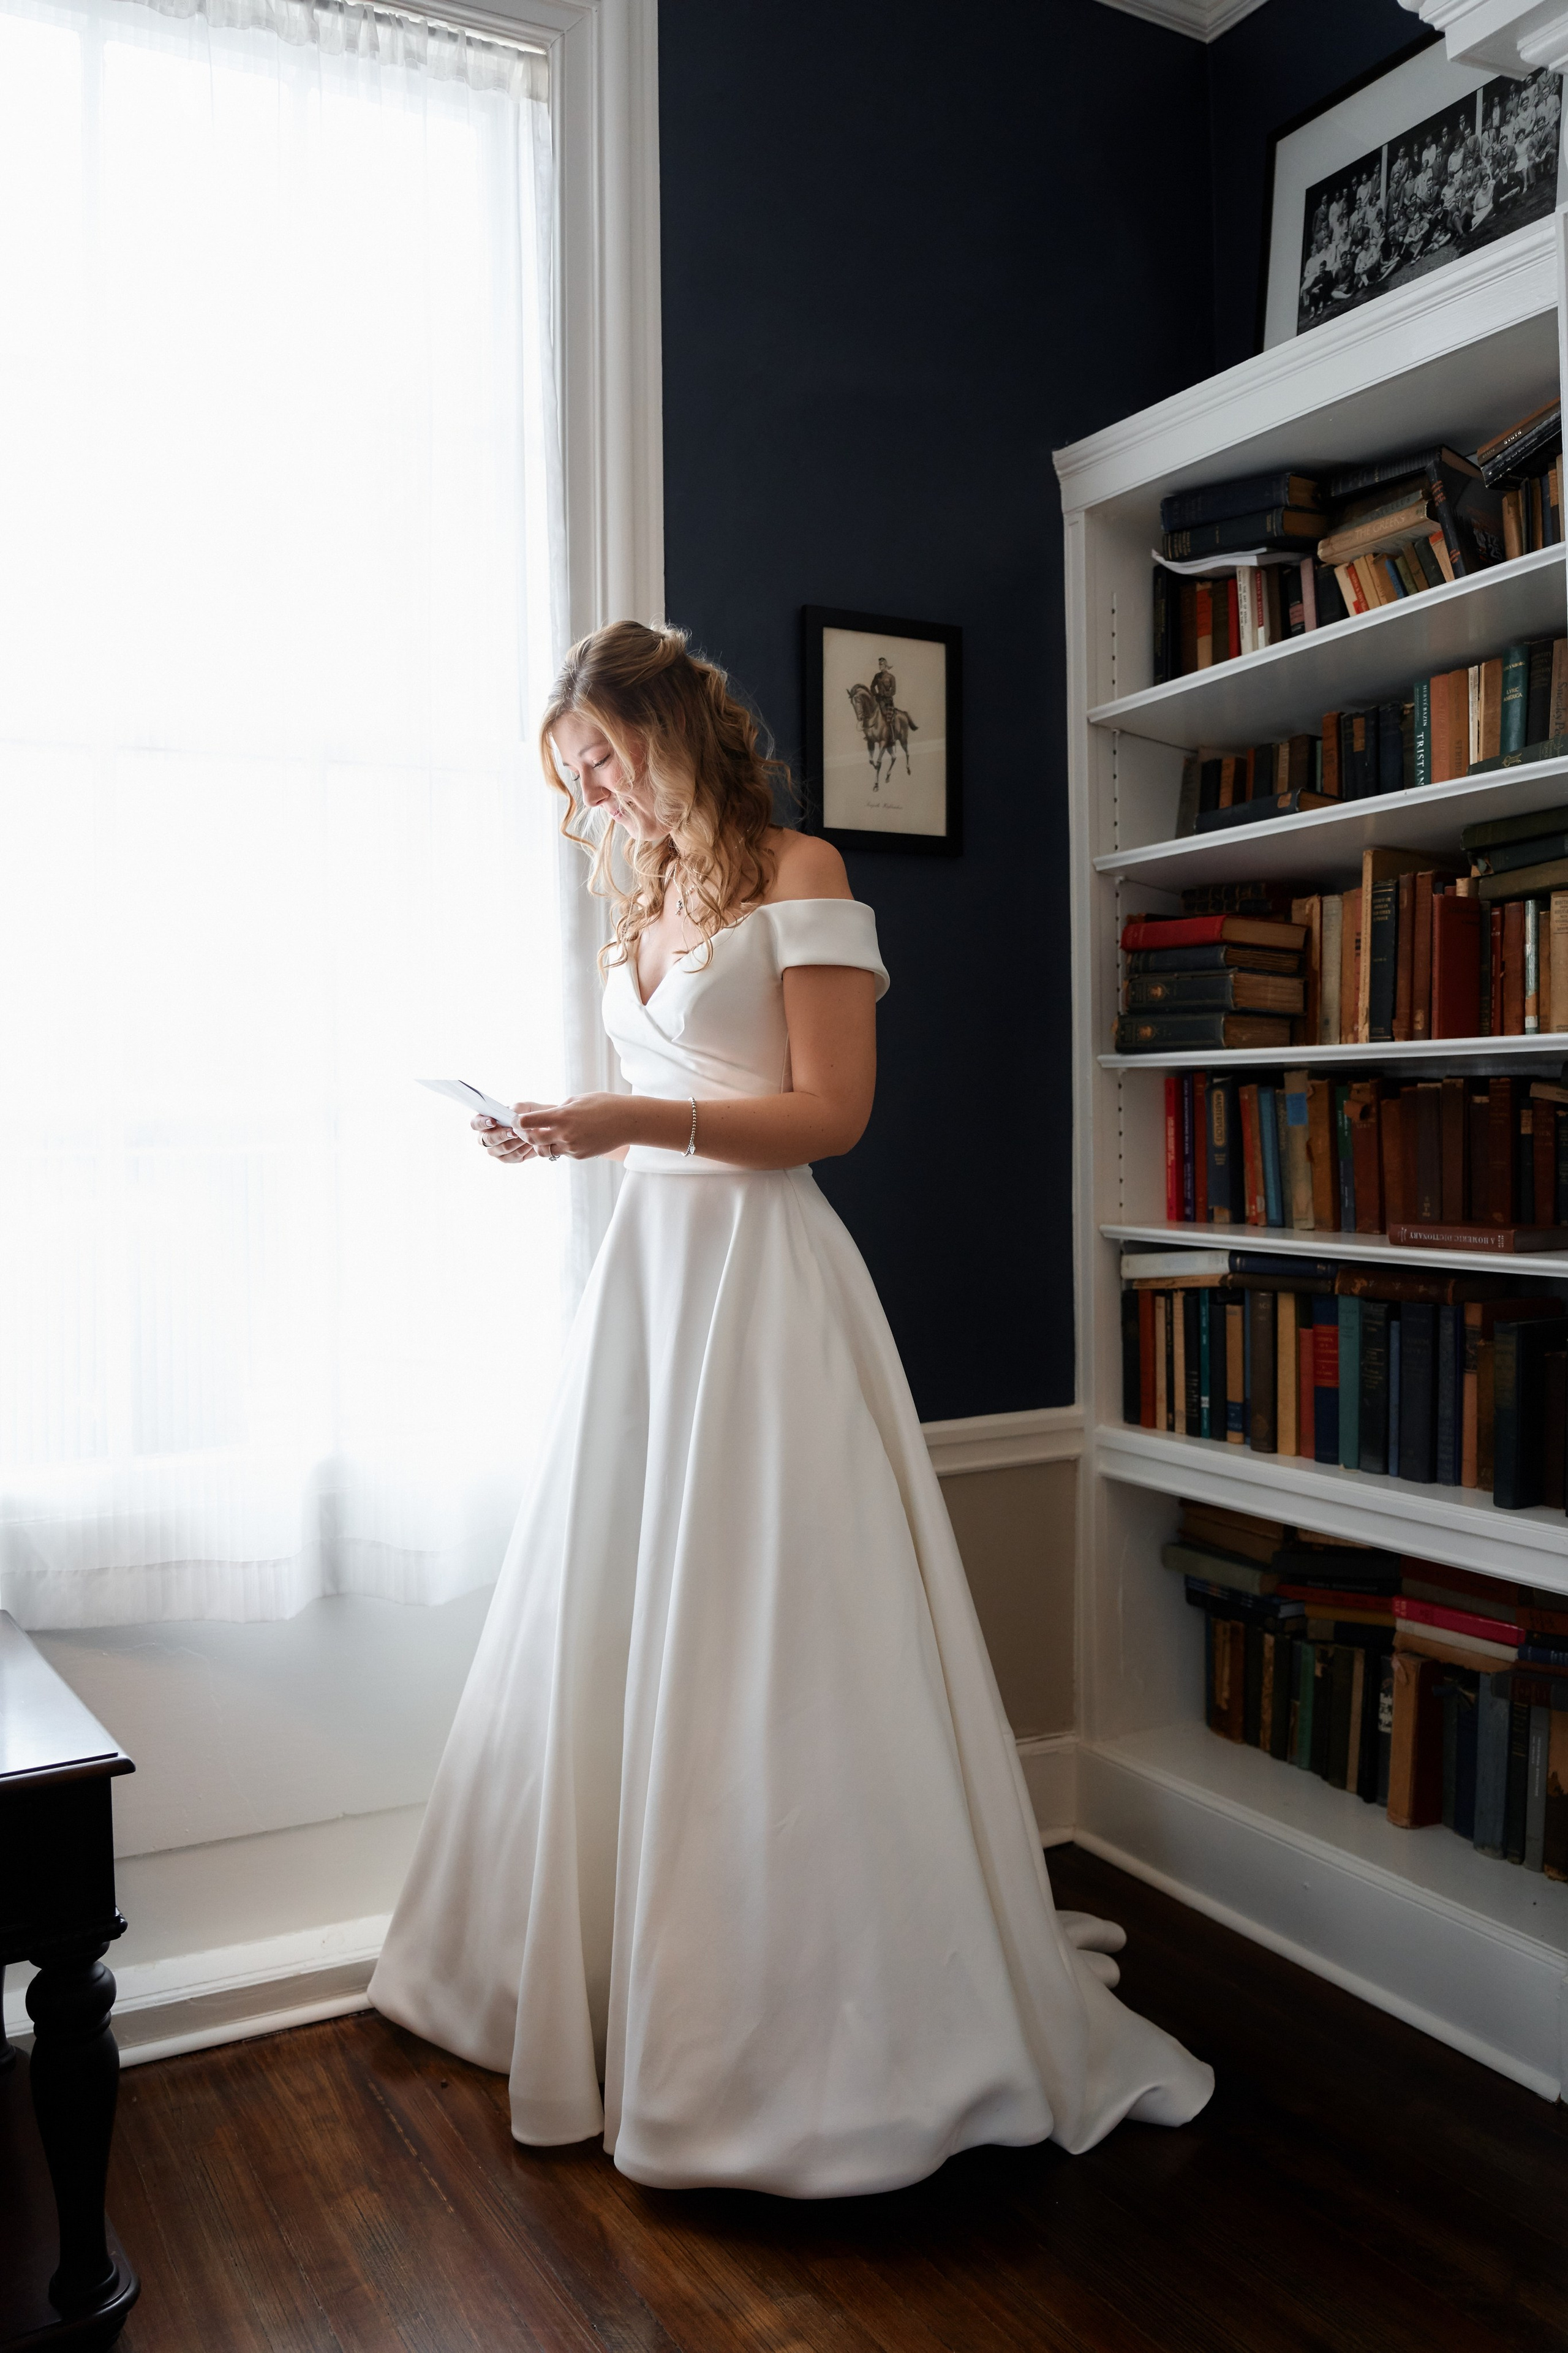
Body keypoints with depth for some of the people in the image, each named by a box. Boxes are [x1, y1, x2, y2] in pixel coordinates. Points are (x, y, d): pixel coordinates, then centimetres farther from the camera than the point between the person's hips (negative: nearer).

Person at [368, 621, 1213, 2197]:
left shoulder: (797, 876, -4)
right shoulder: (642, 904, 18)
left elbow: (830, 1111, -12)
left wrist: (636, 1120, -18)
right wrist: (568, 1138, 3)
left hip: (761, 1281, -7)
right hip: (646, 1265, 7)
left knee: (766, 1641, -3)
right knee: (620, 1631, 10)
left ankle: (830, 2016, 14)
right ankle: (616, 1977, 28)